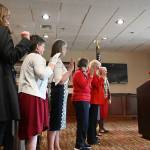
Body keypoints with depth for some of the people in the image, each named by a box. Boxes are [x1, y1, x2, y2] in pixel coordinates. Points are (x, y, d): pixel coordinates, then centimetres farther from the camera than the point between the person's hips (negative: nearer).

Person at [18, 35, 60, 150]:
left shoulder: (29, 57, 26)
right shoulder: (37, 57, -5)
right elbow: (43, 74, -22)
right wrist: (53, 61, -12)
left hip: (28, 95, 10)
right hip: (33, 97, -10)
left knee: (30, 132, 13)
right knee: (33, 132, -7)